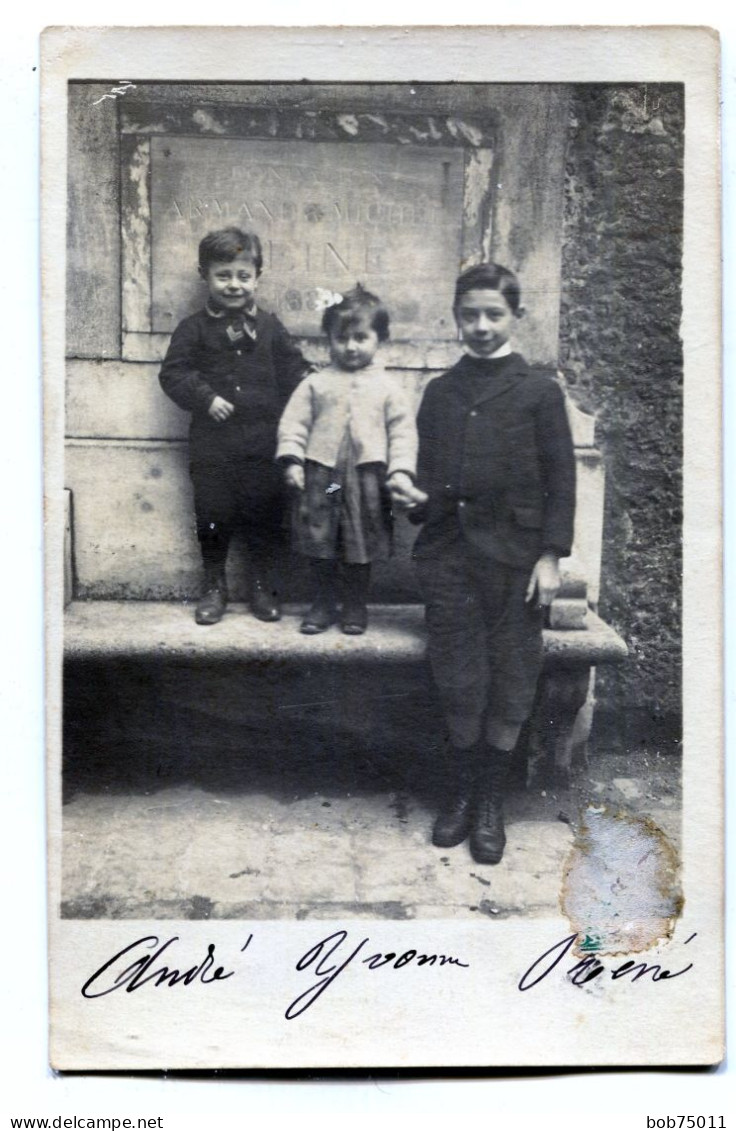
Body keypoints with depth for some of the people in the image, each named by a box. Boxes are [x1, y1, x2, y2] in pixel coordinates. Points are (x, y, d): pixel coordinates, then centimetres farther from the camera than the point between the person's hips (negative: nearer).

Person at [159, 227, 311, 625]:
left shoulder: (269, 326, 7)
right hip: (212, 444, -1)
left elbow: (293, 369, 11)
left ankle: (263, 587, 21)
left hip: (263, 442, 1)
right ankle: (214, 586, 21)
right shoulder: (194, 328, 2)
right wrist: (205, 398, -15)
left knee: (264, 516, 6)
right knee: (213, 516, 6)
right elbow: (173, 373, -2)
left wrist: (287, 408, -4)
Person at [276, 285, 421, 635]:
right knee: (319, 543, 8)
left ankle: (355, 606, 24)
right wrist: (292, 460, -8)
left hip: (366, 476, 0)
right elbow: (293, 422, 2)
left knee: (360, 545, 8)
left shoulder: (386, 386, 4)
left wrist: (402, 471, -8)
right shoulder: (316, 383, 4)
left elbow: (403, 429, 2)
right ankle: (324, 603, 24)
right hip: (321, 473, 1)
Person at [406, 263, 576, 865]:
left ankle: (490, 803, 21)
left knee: (511, 687, 4)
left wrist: (551, 555, -8)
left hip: (515, 554, -2)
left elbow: (560, 478, -1)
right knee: (460, 685, 3)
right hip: (449, 550, 2)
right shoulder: (441, 391, 12)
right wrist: (416, 499, -3)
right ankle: (460, 793, 23)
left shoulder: (539, 390, 2)